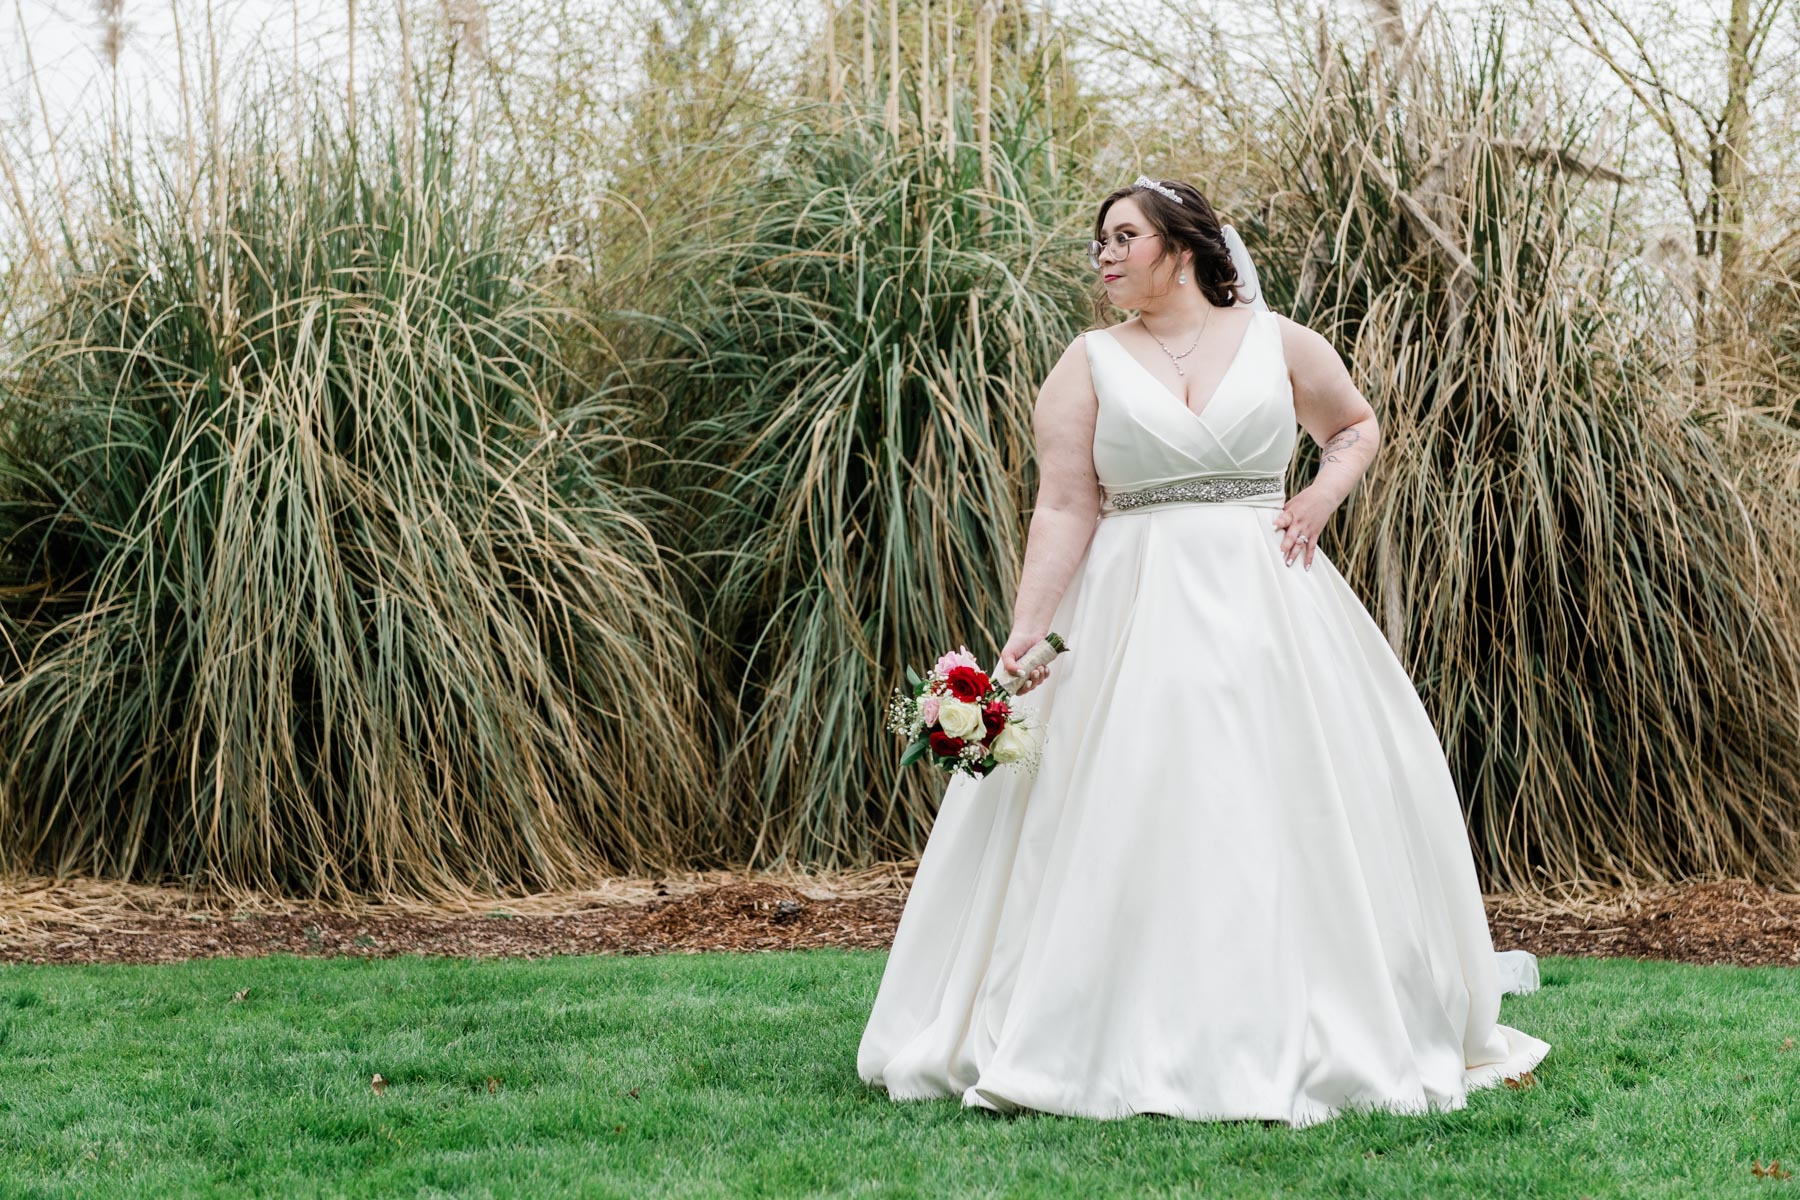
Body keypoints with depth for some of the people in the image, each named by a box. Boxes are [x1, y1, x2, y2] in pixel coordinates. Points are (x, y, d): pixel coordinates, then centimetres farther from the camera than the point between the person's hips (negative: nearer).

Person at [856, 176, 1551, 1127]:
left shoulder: (1277, 342, 6)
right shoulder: (1089, 363, 3)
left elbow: (1356, 425, 22)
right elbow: (1063, 513, -3)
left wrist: (1321, 499, 3)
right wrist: (1022, 640, -13)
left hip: (1268, 602, 1)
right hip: (1135, 612, -1)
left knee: (1290, 807, 1)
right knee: (1120, 819, -4)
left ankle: (1320, 1038, 13)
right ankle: (1132, 1042, 5)